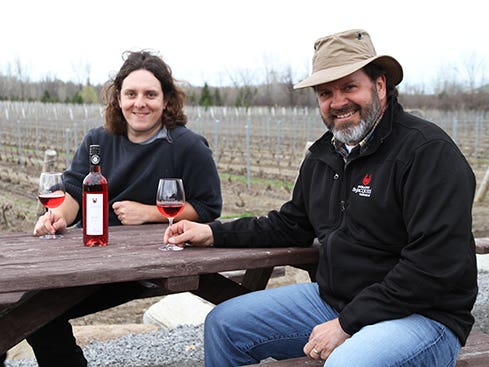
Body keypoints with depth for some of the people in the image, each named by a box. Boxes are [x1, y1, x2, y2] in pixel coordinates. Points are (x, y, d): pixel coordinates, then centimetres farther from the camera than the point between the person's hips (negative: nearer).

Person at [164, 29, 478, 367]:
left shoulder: (429, 150, -16)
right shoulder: (323, 155, 11)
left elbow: (437, 266, -22)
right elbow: (291, 224, 23)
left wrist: (347, 324, -21)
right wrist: (214, 234, 11)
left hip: (421, 314, -8)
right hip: (331, 299, 8)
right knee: (222, 323, 8)